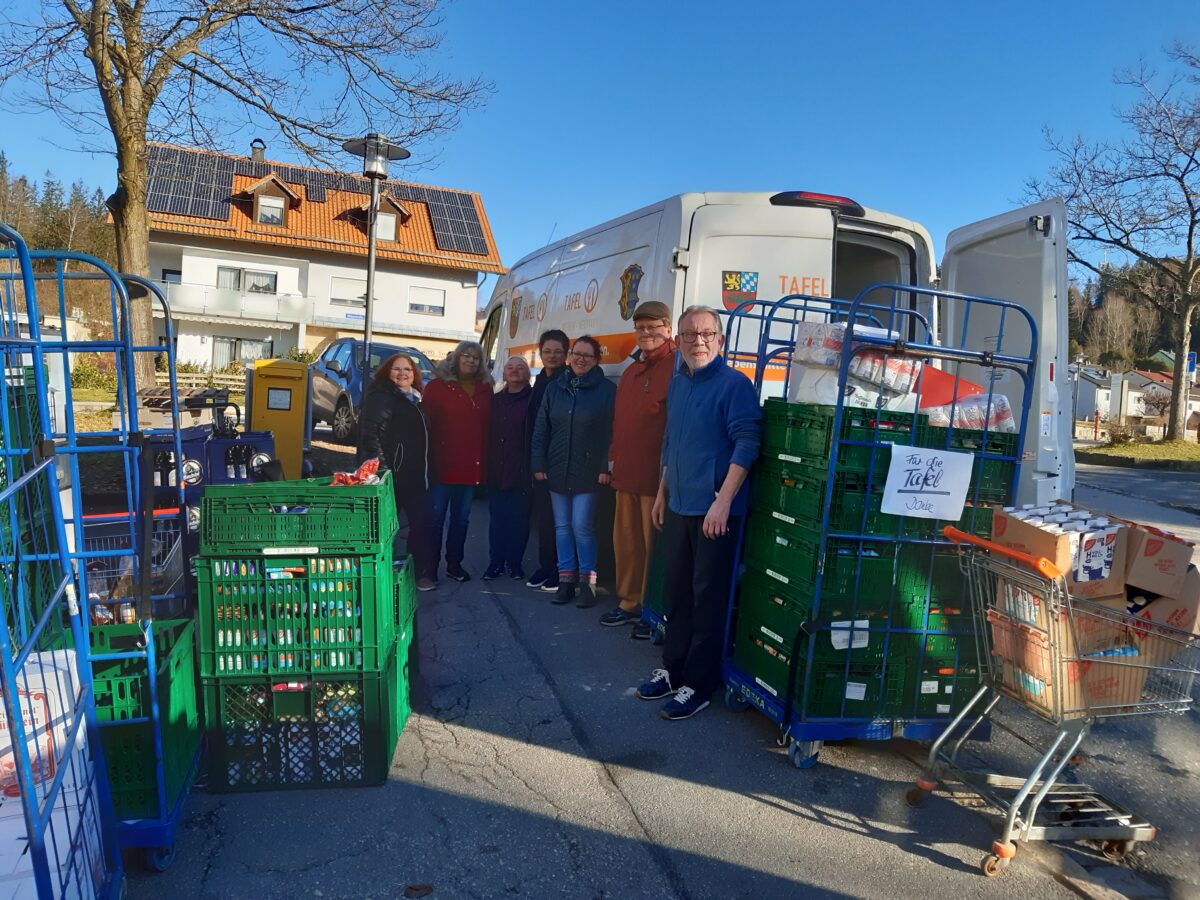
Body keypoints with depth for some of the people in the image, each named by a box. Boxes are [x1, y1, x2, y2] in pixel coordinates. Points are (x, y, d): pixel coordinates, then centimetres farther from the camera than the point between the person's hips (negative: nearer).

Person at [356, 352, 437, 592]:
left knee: (423, 523, 10)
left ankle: (423, 573, 20)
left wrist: (428, 471, 18)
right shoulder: (381, 397, -8)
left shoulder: (415, 399, 17)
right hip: (394, 474, -8)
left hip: (418, 474, 9)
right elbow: (371, 434, -18)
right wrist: (382, 470, -27)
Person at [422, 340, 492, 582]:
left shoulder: (485, 389, 10)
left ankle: (454, 563, 26)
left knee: (461, 517, 14)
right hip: (443, 465, -4)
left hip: (472, 466, 4)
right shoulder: (438, 386, -2)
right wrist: (428, 460, -12)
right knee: (436, 517, 2)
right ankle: (429, 567, 12)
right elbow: (426, 424, -6)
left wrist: (485, 461, 3)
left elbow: (488, 426, 9)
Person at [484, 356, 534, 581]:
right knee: (497, 518, 6)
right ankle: (496, 562, 16)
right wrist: (487, 465, 7)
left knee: (518, 519, 2)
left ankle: (514, 563, 13)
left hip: (521, 470, -4)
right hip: (496, 470, 4)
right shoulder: (495, 400, 15)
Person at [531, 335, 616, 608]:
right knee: (562, 526, 9)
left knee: (581, 526, -6)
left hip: (587, 471, -4)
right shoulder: (555, 388, 8)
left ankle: (587, 582, 7)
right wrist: (539, 464, 3)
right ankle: (566, 580, 18)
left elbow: (610, 432, -8)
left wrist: (605, 467, -13)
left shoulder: (606, 390, -5)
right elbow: (541, 429, 8)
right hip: (557, 470, 5)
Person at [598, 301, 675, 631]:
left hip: (657, 476, -8)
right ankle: (629, 603, 27)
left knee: (654, 543, 1)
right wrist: (614, 455, 20)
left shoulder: (677, 368, -9)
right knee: (626, 540, 14)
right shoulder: (631, 371, 19)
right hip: (626, 473, 8)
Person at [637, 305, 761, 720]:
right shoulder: (677, 384, 12)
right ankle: (674, 669, 30)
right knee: (676, 592, 16)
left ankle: (698, 685, 13)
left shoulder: (734, 385, -11)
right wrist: (662, 493, 21)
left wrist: (722, 502, -23)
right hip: (678, 507, 7)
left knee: (708, 599, 2)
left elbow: (746, 444, -17)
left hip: (714, 512, -7)